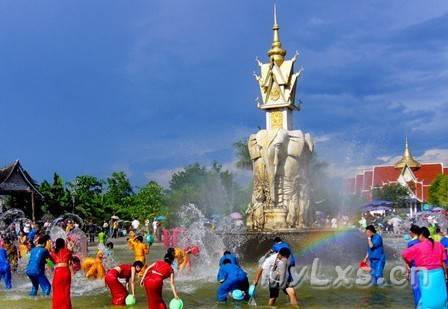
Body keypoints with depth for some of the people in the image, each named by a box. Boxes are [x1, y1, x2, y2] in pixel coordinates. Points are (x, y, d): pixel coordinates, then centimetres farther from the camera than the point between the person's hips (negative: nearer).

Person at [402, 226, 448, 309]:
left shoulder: (418, 246, -8)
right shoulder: (439, 245, 5)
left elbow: (404, 254, -10)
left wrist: (408, 264, 8)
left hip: (425, 274, -4)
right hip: (439, 273, 4)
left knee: (427, 297, 3)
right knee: (440, 296, 12)